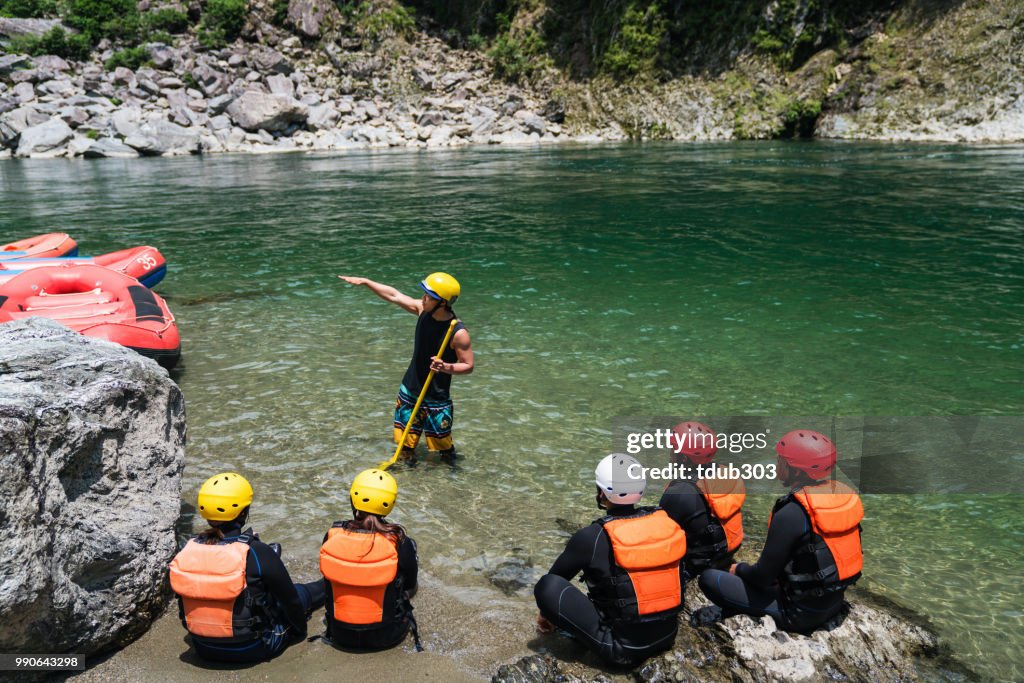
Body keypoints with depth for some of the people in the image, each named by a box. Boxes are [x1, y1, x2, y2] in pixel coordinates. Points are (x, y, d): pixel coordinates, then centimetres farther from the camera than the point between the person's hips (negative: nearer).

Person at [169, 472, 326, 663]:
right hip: (250, 650, -4)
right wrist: (300, 630, 10)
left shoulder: (188, 550, -11)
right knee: (301, 592, 21)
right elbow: (289, 599, -10)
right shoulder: (258, 553, -24)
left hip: (204, 649, 5)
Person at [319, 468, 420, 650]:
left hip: (340, 635, 2)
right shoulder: (398, 542, -21)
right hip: (385, 636, -2)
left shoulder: (333, 535, -15)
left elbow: (328, 579, 3)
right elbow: (410, 585, -4)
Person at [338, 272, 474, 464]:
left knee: (442, 444, 8)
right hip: (409, 390, 5)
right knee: (405, 442, 13)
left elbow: (468, 366, -15)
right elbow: (394, 295, 5)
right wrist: (365, 281, 8)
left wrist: (446, 367, -33)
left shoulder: (458, 333, -24)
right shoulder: (423, 310, -7)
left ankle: (450, 462, 38)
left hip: (436, 398, -5)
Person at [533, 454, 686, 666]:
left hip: (625, 648, -5)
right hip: (668, 635, 6)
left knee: (547, 585, -10)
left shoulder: (592, 537, -18)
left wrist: (547, 612, 21)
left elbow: (556, 577, 1)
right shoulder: (665, 521, -5)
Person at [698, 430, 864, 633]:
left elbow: (763, 576, -18)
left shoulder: (791, 514, -26)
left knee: (709, 578, -7)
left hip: (802, 614, -8)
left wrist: (739, 569, 4)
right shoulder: (845, 494, -3)